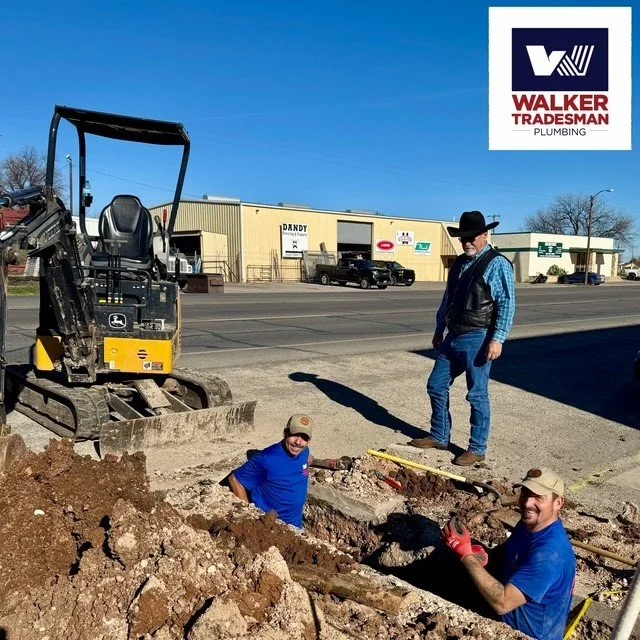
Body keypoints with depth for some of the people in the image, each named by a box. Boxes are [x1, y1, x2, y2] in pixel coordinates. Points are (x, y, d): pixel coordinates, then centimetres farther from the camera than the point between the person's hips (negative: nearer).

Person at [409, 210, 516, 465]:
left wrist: (497, 339, -20)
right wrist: (439, 330, 21)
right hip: (452, 337, 8)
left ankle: (477, 449, 14)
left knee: (477, 394, 1)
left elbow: (507, 305, -14)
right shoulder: (459, 263, 14)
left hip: (477, 339, -8)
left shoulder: (497, 264, -9)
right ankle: (439, 437, 28)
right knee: (436, 386, 12)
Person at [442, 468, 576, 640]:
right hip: (512, 618, 8)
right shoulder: (528, 523, -5)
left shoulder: (549, 554, -33)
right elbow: (507, 555, 12)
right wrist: (483, 556, -10)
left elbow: (502, 603, -35)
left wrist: (465, 553, -33)